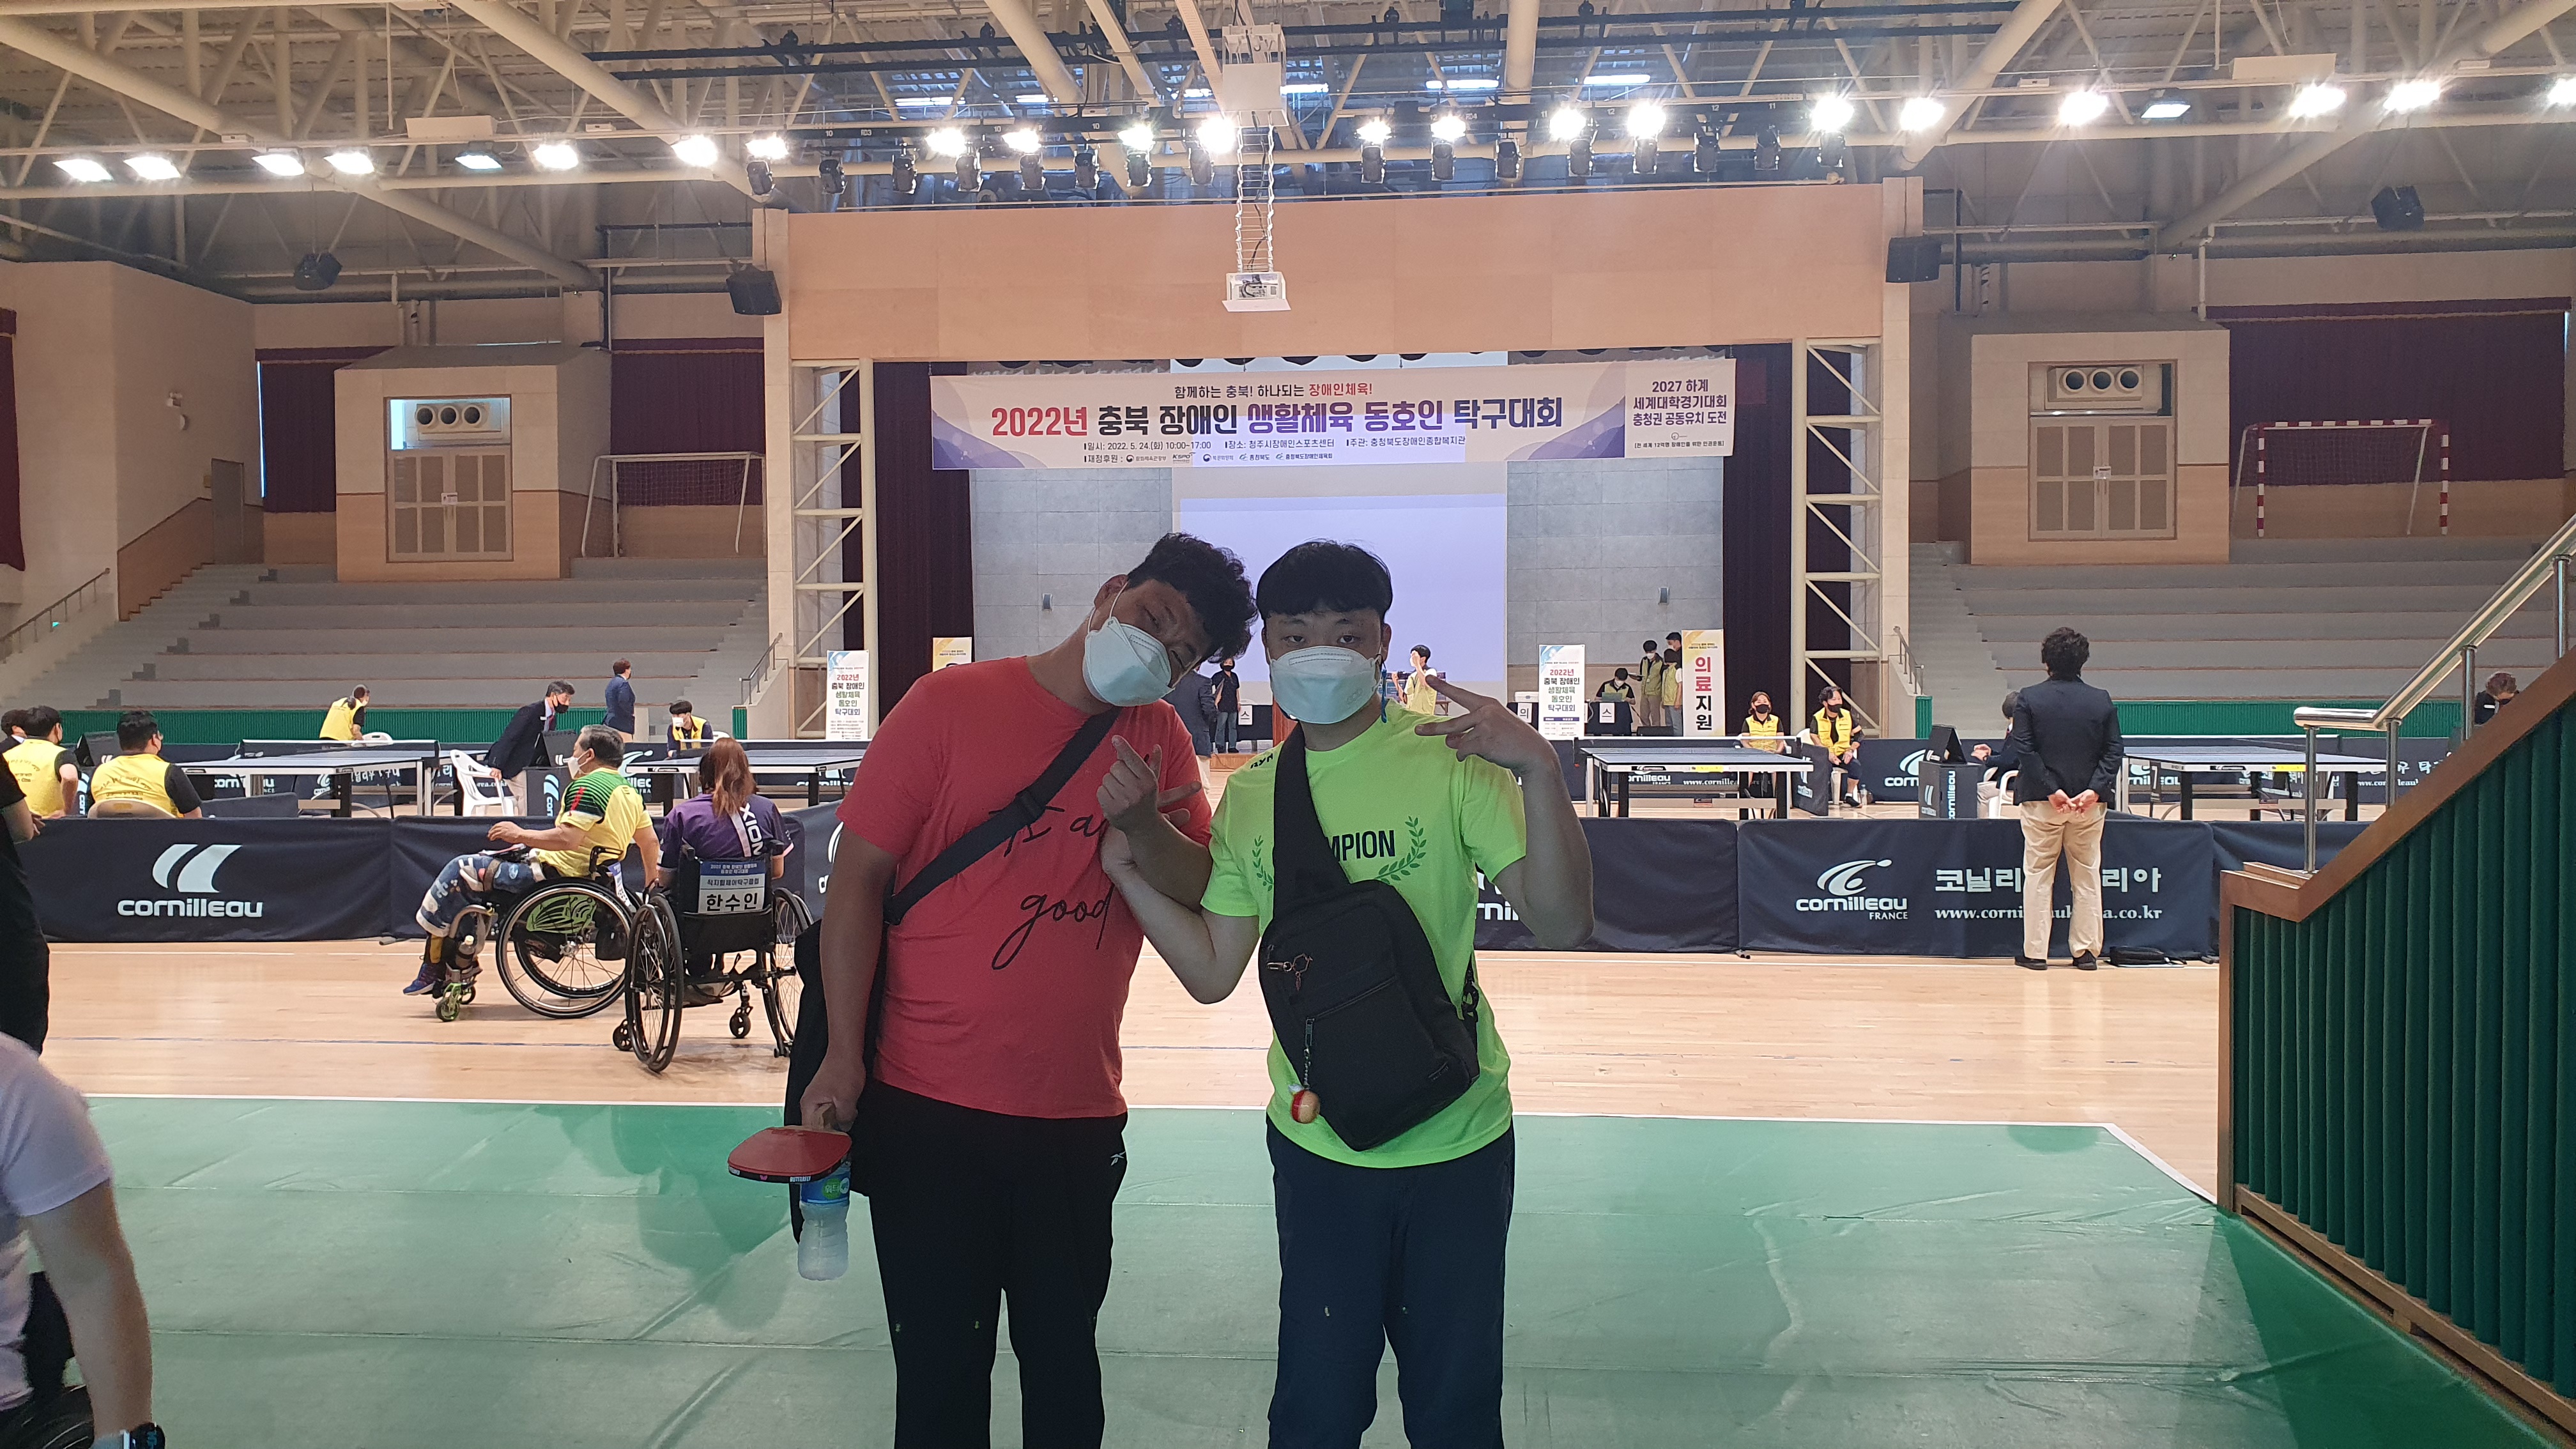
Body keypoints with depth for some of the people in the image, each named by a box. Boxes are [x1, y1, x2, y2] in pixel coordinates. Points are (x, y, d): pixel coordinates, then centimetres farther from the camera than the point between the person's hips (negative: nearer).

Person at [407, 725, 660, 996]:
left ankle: (434, 968, 4)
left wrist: (520, 834, -14)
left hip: (555, 874, -10)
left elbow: (567, 839, -27)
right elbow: (651, 843, 15)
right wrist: (652, 883, 26)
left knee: (458, 872, -1)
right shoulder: (628, 791, 11)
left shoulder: (587, 786, -17)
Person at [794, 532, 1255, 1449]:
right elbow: (859, 873, -6)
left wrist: (1140, 825, -19)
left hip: (1080, 1117, 4)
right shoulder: (952, 703, -6)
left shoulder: (1160, 739, 6)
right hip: (927, 1108, -3)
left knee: (1065, 1367, 19)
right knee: (940, 1374, 10)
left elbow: (1203, 890, 1)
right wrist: (841, 1056, -11)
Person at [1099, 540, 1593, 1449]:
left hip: (1457, 1139, -2)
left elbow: (1562, 926, -16)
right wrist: (1128, 864, -4)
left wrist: (1538, 771, -29)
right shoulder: (1251, 795, 3)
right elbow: (1214, 972, 6)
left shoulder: (1447, 758, -10)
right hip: (1316, 1143, 2)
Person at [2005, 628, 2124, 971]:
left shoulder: (2029, 699, -5)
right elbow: (2113, 752, -3)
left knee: (2038, 876, 5)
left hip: (2041, 802, -2)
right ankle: (2087, 951, 13)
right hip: (2089, 802, 2)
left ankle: (2035, 952, 7)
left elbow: (2023, 750, -11)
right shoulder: (2102, 701, 2)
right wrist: (2095, 790, -10)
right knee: (2087, 877, 10)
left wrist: (2051, 791, -11)